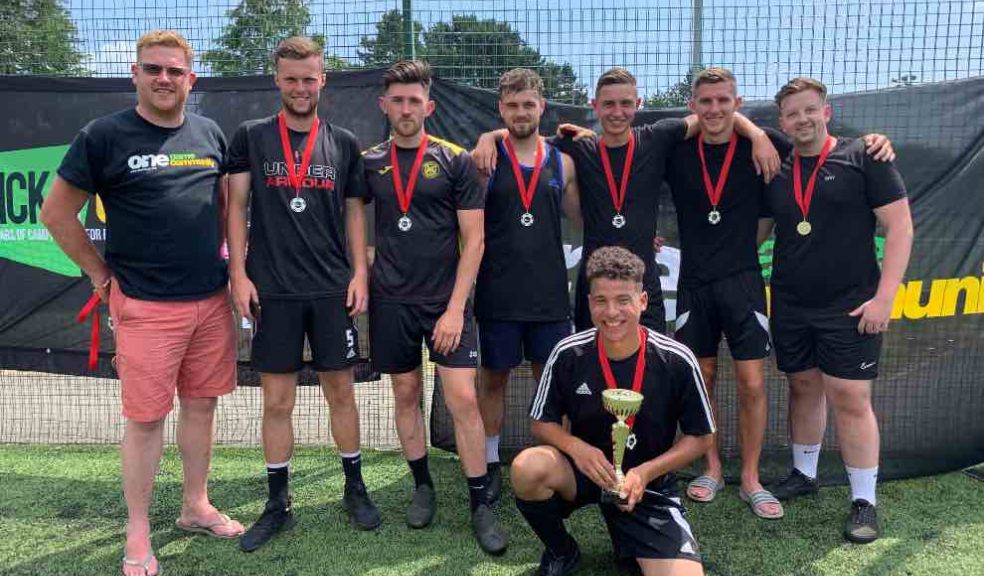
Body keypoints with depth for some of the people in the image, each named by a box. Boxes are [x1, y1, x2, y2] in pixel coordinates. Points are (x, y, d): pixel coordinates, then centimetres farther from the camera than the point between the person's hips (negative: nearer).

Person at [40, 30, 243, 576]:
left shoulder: (210, 134, 8)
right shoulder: (104, 135, -5)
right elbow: (56, 213, 0)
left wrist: (220, 257, 12)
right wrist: (101, 274, -1)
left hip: (212, 300, 4)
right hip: (145, 306, -4)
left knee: (201, 404, 13)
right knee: (145, 417, 3)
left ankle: (196, 506, 30)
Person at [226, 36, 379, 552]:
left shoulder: (343, 143, 8)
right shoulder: (250, 137, 4)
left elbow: (353, 212, 10)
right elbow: (236, 208, 3)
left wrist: (360, 271, 1)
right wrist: (238, 272, -5)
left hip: (332, 288, 1)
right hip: (272, 290, -1)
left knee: (340, 391, 8)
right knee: (276, 399, 5)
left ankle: (355, 488, 25)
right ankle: (278, 503, 19)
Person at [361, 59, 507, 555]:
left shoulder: (455, 161, -2)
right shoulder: (369, 162, 5)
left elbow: (473, 240, -5)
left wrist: (455, 306, -11)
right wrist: (364, 274, 0)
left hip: (446, 300, -2)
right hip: (391, 301, 3)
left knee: (463, 400, -7)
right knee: (406, 395, 11)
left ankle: (481, 505, 6)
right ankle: (423, 487, 28)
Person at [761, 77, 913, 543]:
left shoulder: (862, 157, -4)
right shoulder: (776, 171, 8)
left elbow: (900, 227, -7)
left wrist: (884, 297, -13)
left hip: (849, 306, -4)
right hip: (789, 306, 4)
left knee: (850, 399, -4)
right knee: (803, 389, 15)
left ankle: (864, 501, 9)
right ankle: (803, 474, 32)